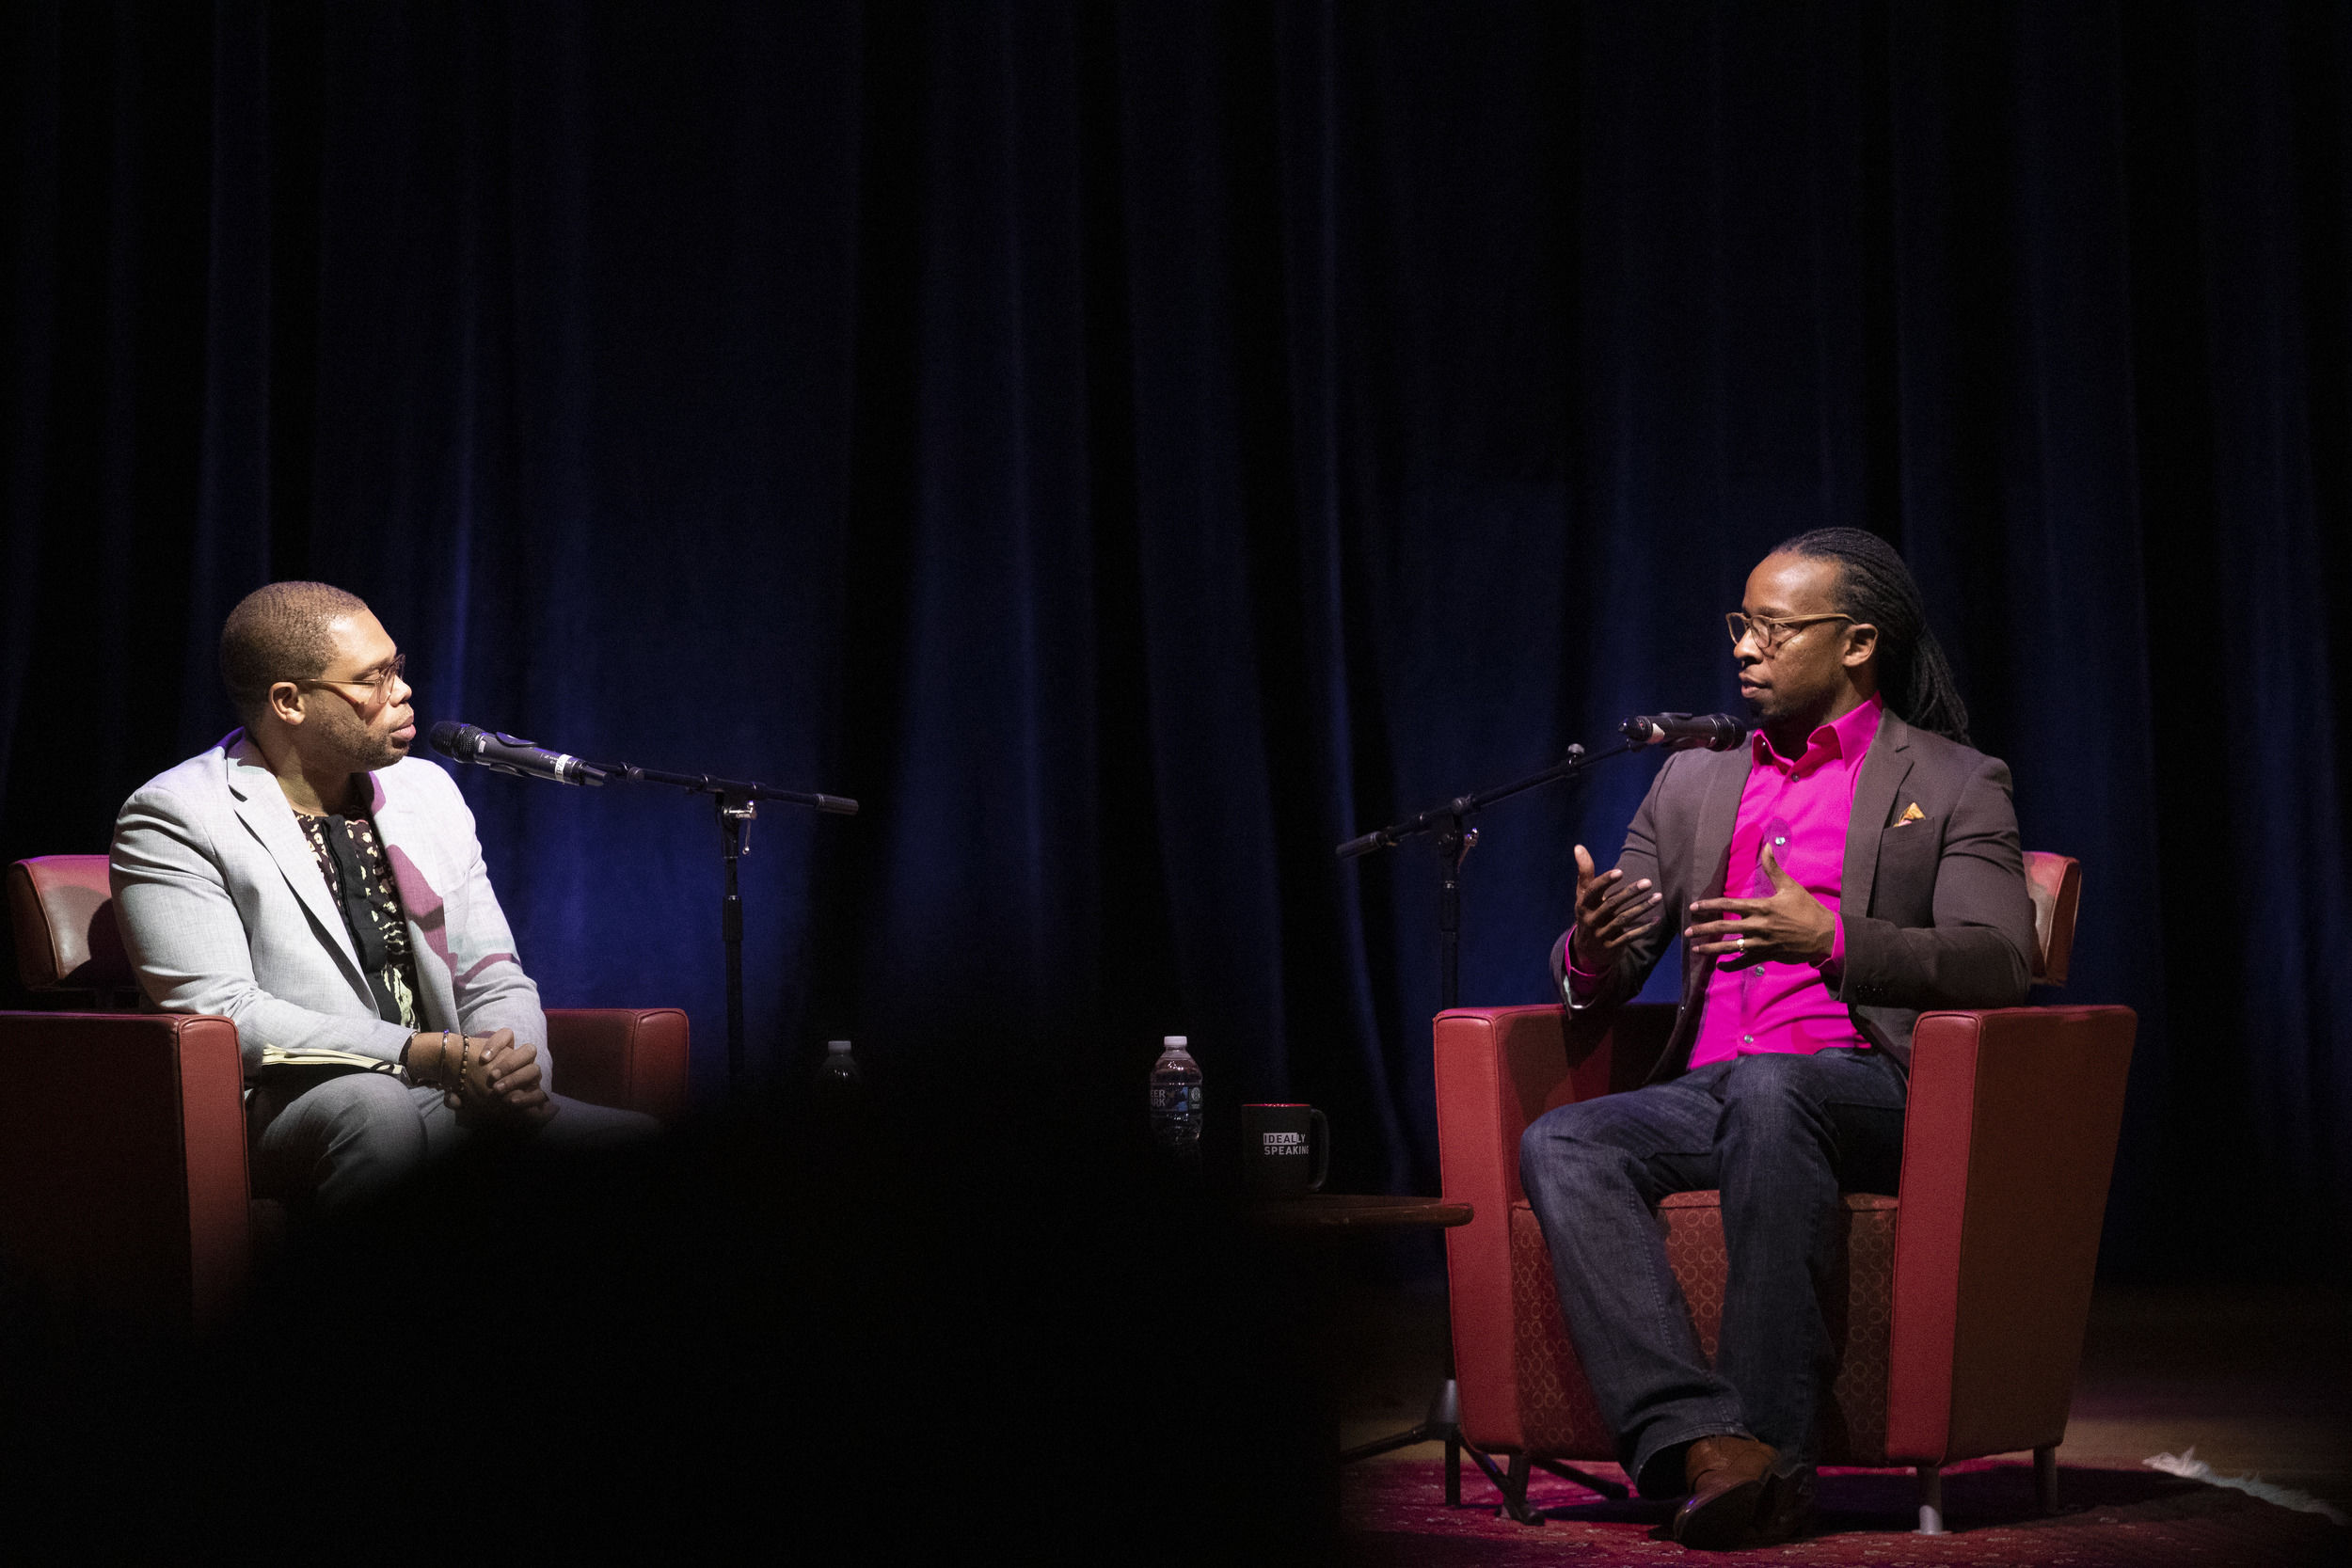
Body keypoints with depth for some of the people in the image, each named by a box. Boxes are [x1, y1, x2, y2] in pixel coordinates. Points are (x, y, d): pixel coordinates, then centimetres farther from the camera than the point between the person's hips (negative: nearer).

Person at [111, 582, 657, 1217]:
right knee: (375, 1109, -40)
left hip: (459, 1097, 5)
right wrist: (429, 1054, -19)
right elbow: (221, 1013, -12)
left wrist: (514, 1070, -8)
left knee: (640, 1140, -21)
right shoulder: (172, 818, -2)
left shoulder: (428, 790, 18)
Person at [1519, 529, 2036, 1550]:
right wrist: (1590, 951, -7)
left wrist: (1832, 939, -18)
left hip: (1861, 1089, -4)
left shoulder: (1954, 784, 11)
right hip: (1705, 1092, 4)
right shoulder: (1694, 780, 24)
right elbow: (1594, 982, 19)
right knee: (1558, 1144, -27)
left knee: (1768, 1089, -39)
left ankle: (1771, 1440, -39)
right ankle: (1698, 1440, -40)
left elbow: (1999, 965, -4)